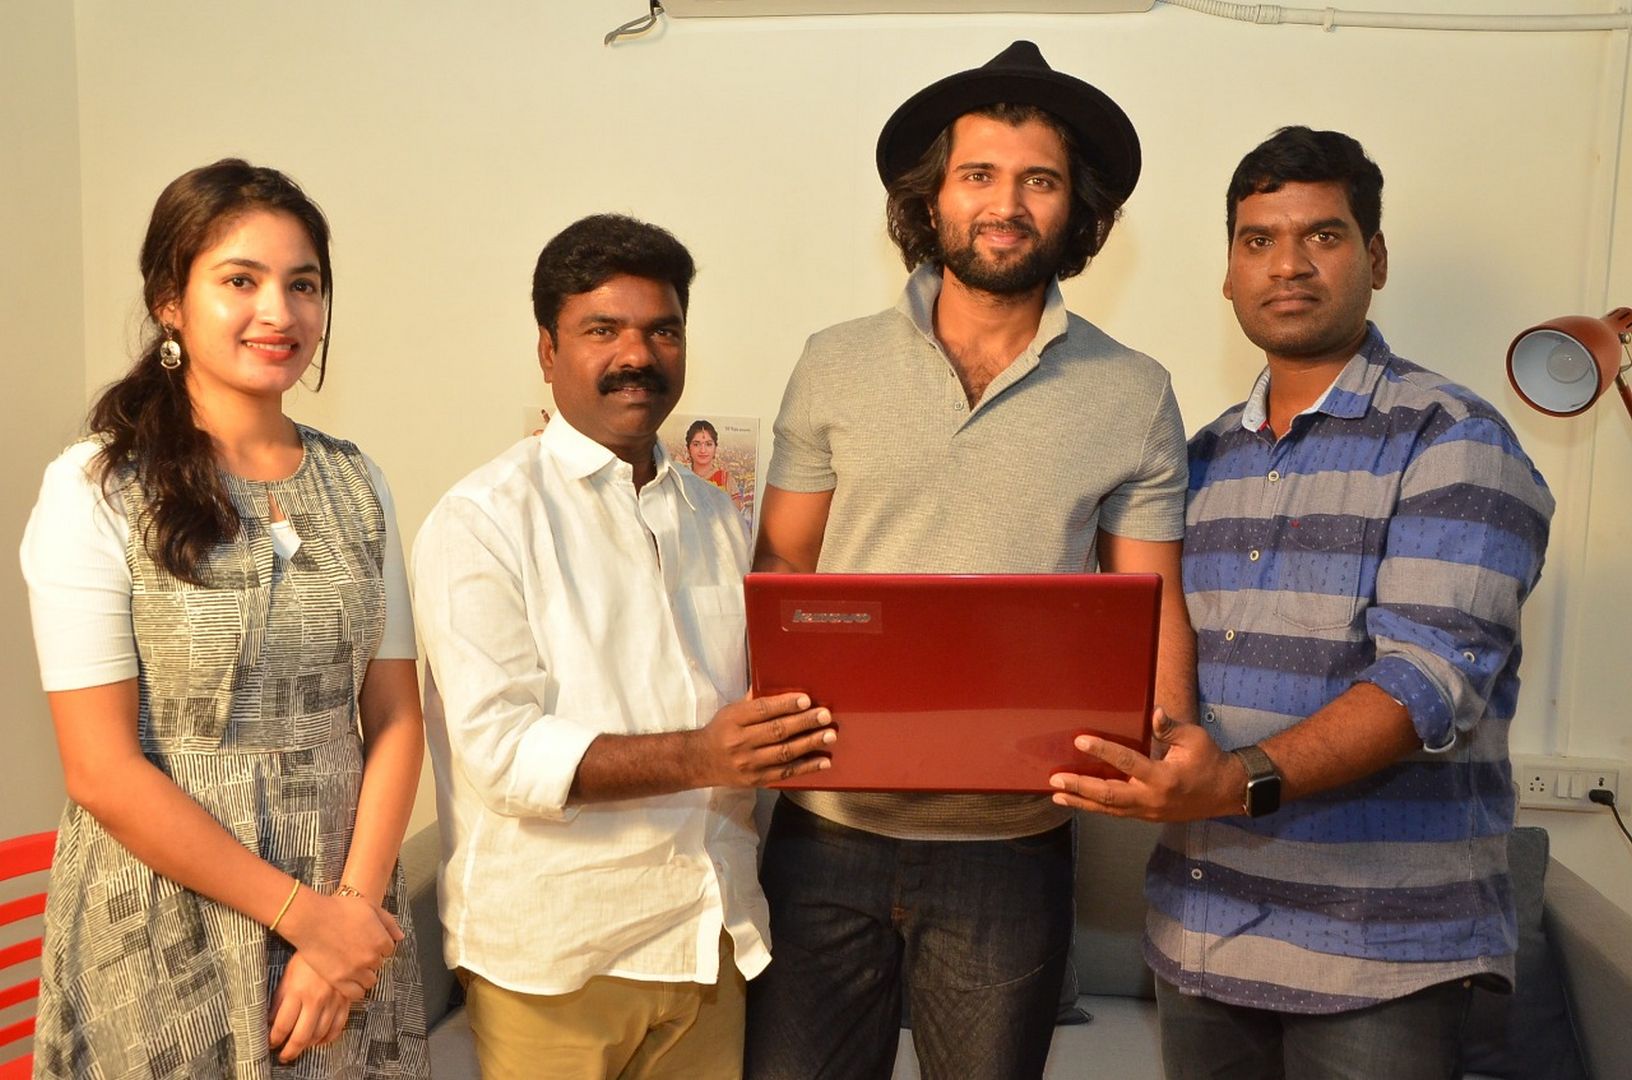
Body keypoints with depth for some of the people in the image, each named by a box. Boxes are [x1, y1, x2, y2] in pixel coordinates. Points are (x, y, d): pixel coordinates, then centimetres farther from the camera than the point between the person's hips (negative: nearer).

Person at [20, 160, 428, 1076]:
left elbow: (395, 717, 1)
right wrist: (303, 914, -13)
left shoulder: (357, 484, 3)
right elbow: (103, 771, -13)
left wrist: (355, 905, -10)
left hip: (350, 915, 4)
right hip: (164, 938, -3)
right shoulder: (97, 492, -10)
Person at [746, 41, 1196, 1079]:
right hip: (829, 828, 1)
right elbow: (782, 569, 5)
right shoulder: (836, 366, 1)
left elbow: (1151, 607, 1)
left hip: (1010, 844, 0)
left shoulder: (1133, 395, 0)